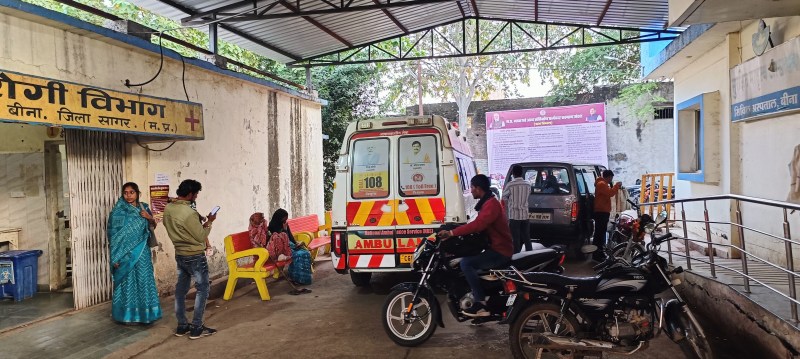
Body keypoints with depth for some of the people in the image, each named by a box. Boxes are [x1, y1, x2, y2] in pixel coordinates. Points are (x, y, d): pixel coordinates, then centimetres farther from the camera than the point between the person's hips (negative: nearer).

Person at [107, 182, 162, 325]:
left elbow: (154, 225, 15)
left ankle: (144, 313, 18)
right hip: (125, 252, -3)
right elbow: (113, 234, -7)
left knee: (143, 280, 7)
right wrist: (116, 257, -12)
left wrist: (149, 217, -8)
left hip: (142, 251, 4)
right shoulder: (118, 211, -6)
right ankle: (127, 314, 14)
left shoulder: (144, 207, 6)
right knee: (126, 282, 3)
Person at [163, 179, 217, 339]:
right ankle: (196, 328, 3)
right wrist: (208, 222, -4)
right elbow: (201, 237, -19)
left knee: (181, 289, 14)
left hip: (180, 255, 8)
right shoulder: (189, 213, -25)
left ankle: (182, 326, 22)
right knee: (202, 290, 2)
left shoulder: (168, 209, 0)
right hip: (195, 256, -8)